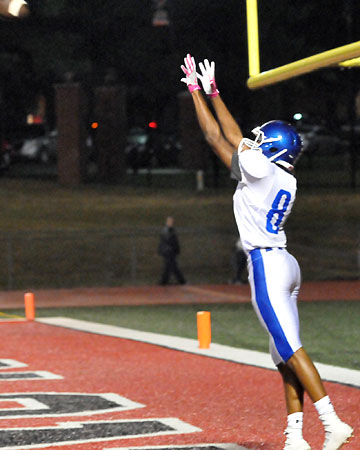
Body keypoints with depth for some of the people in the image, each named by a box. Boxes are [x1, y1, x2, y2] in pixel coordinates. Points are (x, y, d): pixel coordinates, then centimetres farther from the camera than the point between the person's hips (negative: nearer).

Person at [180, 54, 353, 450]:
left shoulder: (260, 169, -10)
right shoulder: (286, 179, 12)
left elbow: (216, 138, -1)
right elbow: (236, 137, 21)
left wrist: (196, 92, 8)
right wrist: (213, 93, 26)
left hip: (266, 265, -9)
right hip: (285, 265, 9)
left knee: (290, 350, -11)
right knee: (285, 356, 7)